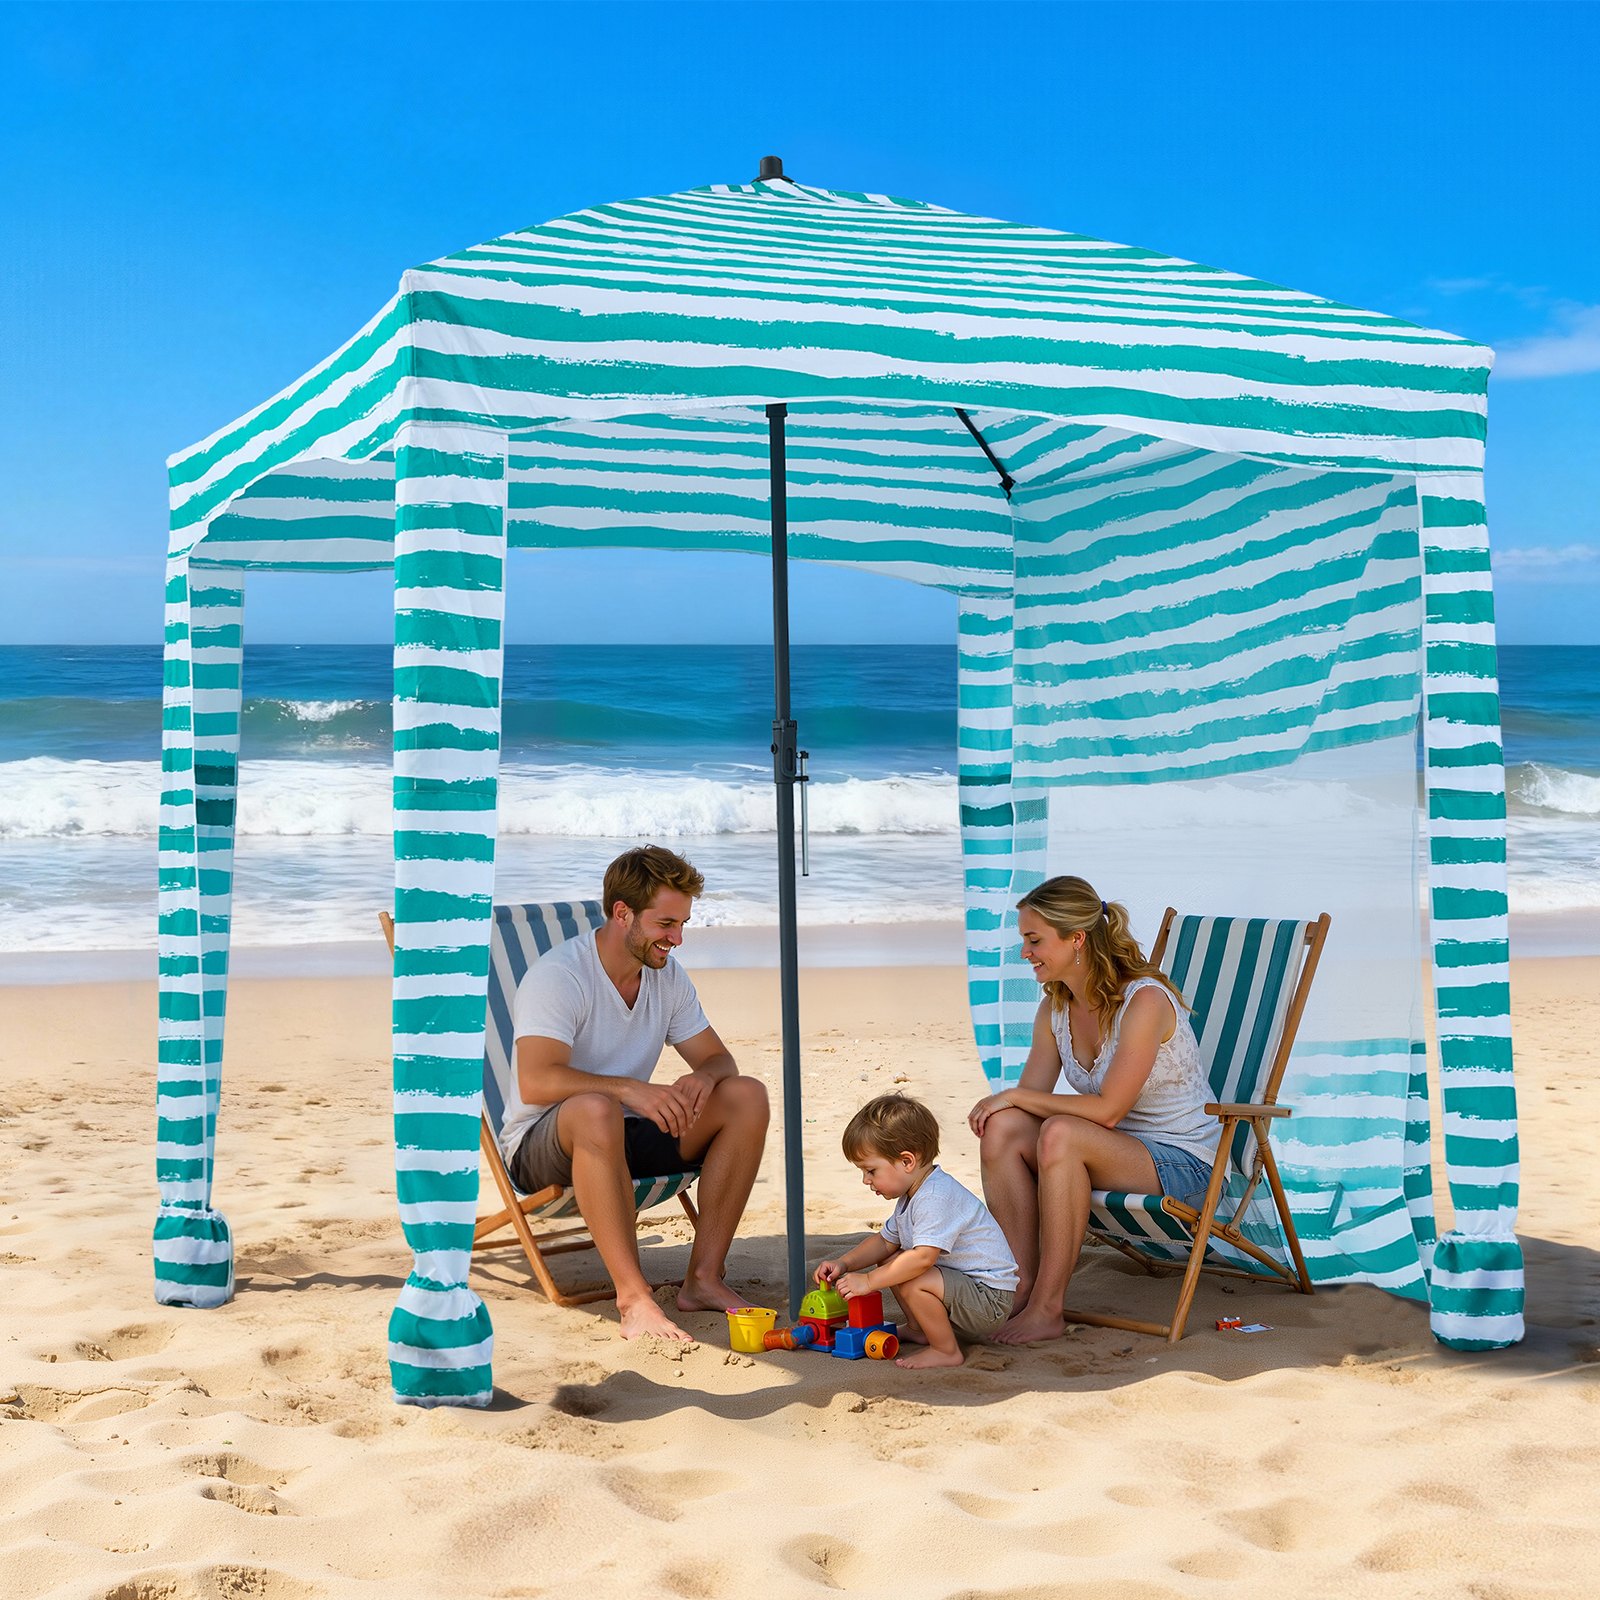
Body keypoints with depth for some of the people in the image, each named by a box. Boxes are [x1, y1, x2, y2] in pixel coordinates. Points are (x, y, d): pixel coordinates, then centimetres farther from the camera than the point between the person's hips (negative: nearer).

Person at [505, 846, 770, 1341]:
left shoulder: (668, 976, 4)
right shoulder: (558, 975, -19)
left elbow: (717, 1058, 7)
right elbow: (536, 1082, -31)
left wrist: (703, 1078, -18)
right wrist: (630, 1088, -41)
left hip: (627, 1136, 7)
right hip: (539, 1150, -7)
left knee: (747, 1096, -13)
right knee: (598, 1109, -41)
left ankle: (704, 1277, -17)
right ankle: (633, 1296, -40)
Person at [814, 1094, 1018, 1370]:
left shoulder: (937, 1197, -26)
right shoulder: (911, 1196, 9)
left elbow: (923, 1257, -35)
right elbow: (885, 1242, 20)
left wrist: (868, 1281, -28)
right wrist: (844, 1264, 5)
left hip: (989, 1300, -10)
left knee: (913, 1282, -30)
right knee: (891, 1262, 13)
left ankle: (946, 1351, -13)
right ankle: (918, 1329, 23)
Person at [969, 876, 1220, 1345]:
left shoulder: (1145, 1000, -21)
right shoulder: (1055, 1008, 3)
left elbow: (1107, 1110, -24)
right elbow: (1032, 1093, 5)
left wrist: (1017, 1096, -18)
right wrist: (1001, 1105, -17)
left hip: (1180, 1161, -7)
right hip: (1113, 1151, 7)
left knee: (1061, 1134, -34)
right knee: (1002, 1128, -18)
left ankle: (1048, 1309, -27)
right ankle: (1023, 1286, -18)